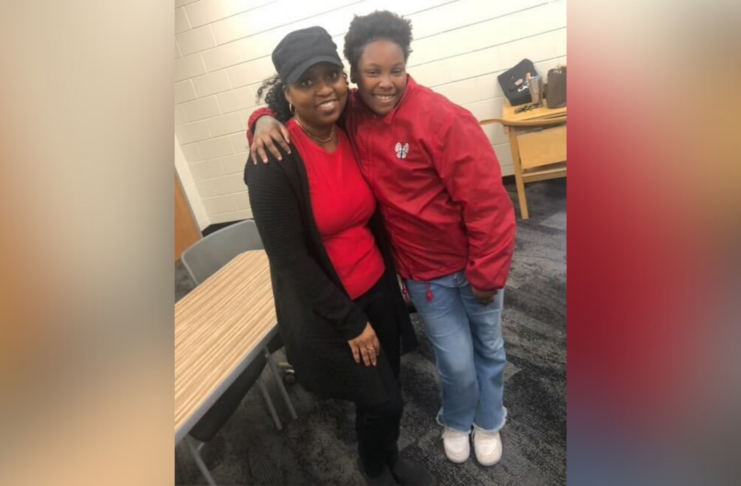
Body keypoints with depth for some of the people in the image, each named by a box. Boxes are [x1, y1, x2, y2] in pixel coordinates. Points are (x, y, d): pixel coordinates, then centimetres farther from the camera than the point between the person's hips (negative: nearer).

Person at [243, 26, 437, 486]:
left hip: (378, 288, 6)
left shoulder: (353, 134, -2)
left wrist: (396, 273, 11)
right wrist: (351, 322, -15)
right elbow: (290, 259, -19)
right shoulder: (273, 160, -21)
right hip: (326, 310, -5)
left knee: (388, 388, 20)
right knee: (381, 401, 9)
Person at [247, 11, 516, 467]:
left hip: (475, 261, -1)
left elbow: (486, 200, -20)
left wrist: (486, 275, -13)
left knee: (489, 347, 20)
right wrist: (266, 119, -17)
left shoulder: (441, 117, -22)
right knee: (457, 361, 11)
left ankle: (489, 422, 52)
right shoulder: (350, 115, -7)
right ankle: (456, 422, 48)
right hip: (426, 269, 2)